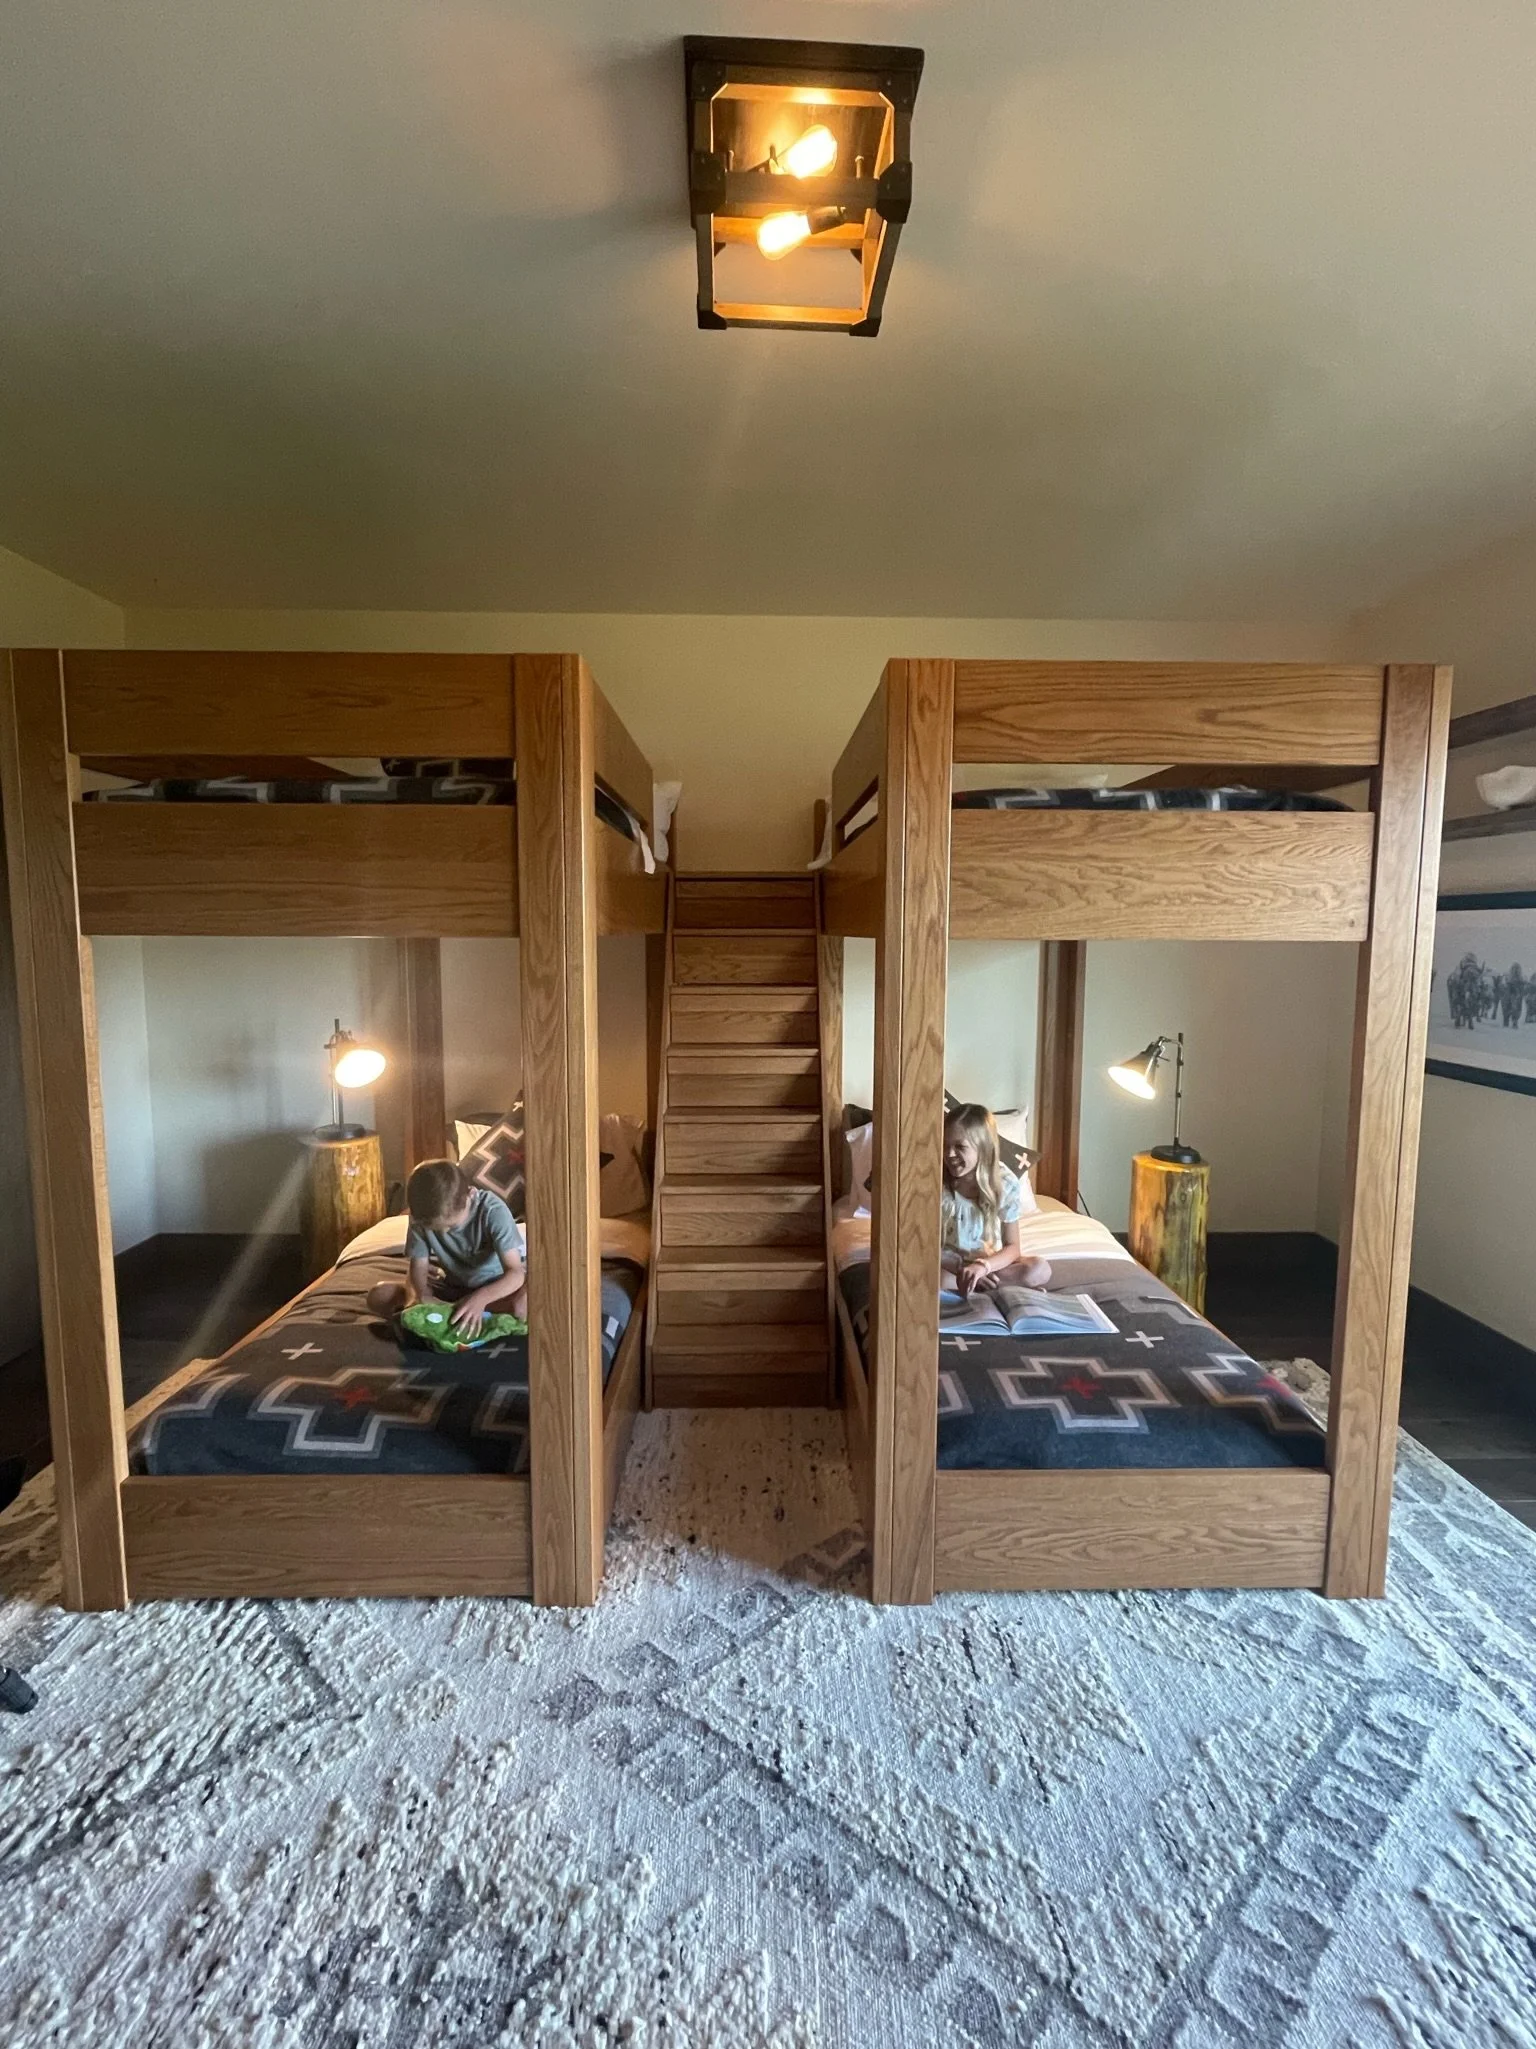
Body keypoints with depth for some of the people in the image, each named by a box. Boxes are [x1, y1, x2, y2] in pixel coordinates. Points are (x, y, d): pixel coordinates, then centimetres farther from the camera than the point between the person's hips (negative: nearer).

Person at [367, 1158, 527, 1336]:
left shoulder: (492, 1210, -28)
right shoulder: (422, 1217, -16)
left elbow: (515, 1273, -33)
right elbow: (419, 1266, -10)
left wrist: (479, 1299, -50)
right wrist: (424, 1296, -32)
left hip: (497, 1286, -3)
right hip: (453, 1288, 3)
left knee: (524, 1304, -39)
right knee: (378, 1297, -14)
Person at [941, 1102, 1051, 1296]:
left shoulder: (1006, 1183, -16)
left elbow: (1012, 1247, -13)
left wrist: (982, 1266, -34)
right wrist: (963, 1269, -26)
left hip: (989, 1260, 2)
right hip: (950, 1263, -2)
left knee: (1040, 1270, -27)